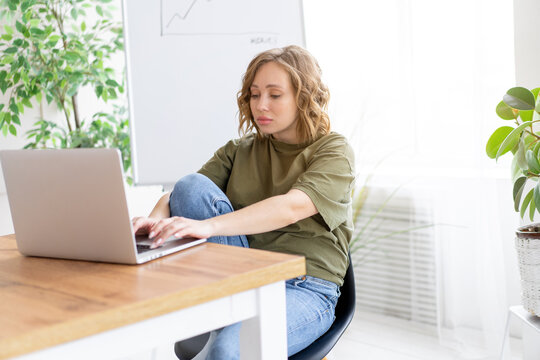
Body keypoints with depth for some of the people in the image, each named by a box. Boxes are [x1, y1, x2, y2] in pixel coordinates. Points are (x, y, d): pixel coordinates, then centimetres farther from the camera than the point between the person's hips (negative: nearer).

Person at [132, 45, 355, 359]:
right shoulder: (239, 151, 14)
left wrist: (208, 226, -34)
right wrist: (157, 218, -25)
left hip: (306, 288, -4)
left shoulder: (335, 151, 0)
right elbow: (179, 196, 1)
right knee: (191, 186, -17)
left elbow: (292, 207, -20)